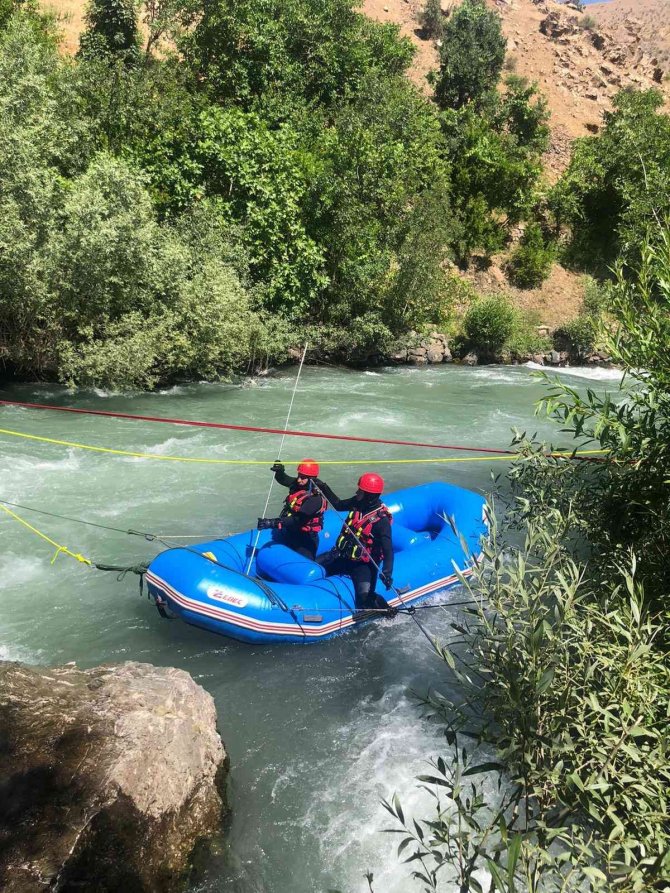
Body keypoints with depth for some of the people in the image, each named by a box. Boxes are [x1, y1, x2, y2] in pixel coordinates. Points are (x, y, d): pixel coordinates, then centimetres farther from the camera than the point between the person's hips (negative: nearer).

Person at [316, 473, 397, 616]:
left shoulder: (381, 520, -23)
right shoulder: (358, 503, -4)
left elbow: (388, 549, -26)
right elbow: (338, 505, 17)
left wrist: (387, 573, -39)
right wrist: (324, 488, 11)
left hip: (363, 564, -6)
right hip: (342, 555, 7)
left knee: (365, 597, -24)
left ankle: (383, 607, 7)